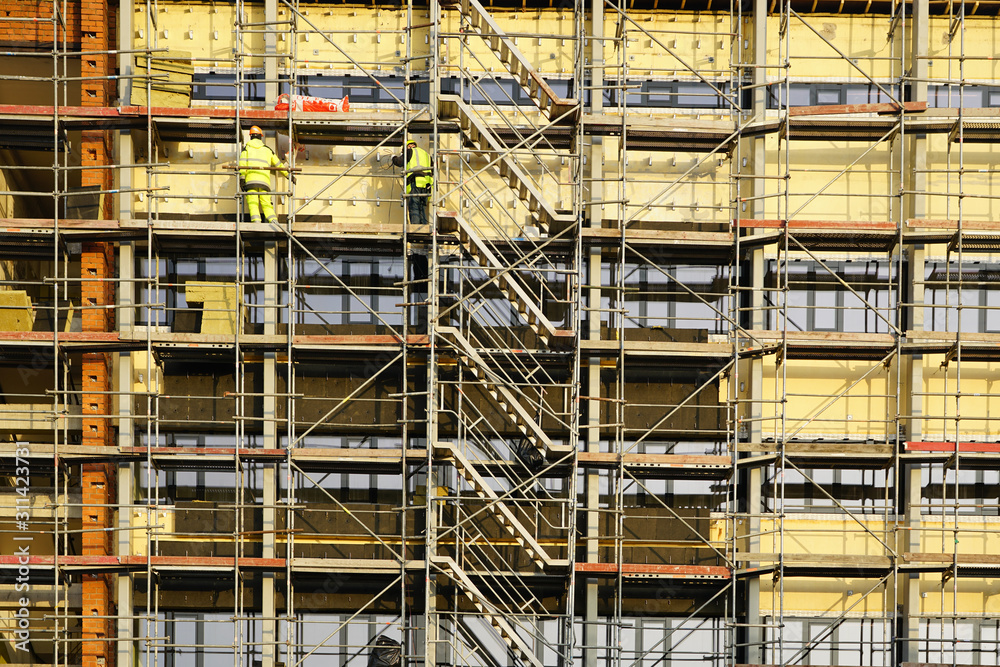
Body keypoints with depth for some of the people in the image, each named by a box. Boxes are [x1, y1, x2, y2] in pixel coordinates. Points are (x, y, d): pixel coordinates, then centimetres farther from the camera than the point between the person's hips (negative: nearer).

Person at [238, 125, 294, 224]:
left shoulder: (247, 148, 16)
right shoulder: (267, 149, 23)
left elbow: (242, 163, 1)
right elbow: (278, 164, 27)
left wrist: (242, 178, -4)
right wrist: (289, 175, 36)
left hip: (250, 180, -2)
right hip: (264, 180, 2)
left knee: (253, 204, -9)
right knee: (266, 203, -1)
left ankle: (256, 221, -28)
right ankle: (273, 220, -22)